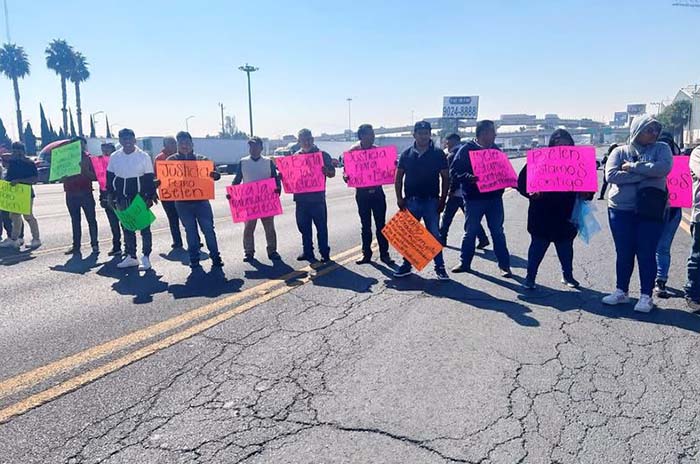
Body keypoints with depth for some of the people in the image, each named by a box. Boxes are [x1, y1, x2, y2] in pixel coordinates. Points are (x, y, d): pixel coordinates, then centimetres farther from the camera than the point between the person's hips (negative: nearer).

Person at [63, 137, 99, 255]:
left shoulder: (88, 158, 0)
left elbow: (95, 177, -5)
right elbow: (62, 177, 12)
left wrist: (86, 171, -20)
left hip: (86, 193, -4)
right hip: (71, 194, 4)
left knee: (91, 220, 0)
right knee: (75, 221, 9)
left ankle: (95, 245, 4)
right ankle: (76, 246, 14)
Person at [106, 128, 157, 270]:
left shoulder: (143, 156, -5)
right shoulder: (114, 157, 5)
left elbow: (149, 178, -5)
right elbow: (110, 176, 13)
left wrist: (150, 197, -9)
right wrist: (110, 194, 7)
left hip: (140, 196, -4)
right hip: (122, 198, 4)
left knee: (144, 226, 0)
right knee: (126, 227, 10)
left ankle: (146, 257, 7)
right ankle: (131, 256, 21)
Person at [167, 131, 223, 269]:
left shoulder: (201, 159, 4)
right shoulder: (172, 160, 5)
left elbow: (212, 173, 1)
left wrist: (215, 175, -23)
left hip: (201, 200, 0)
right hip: (183, 203, 1)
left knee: (208, 229, 0)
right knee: (190, 231, 8)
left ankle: (215, 257, 9)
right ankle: (194, 259, 16)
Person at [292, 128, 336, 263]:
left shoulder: (322, 155, 0)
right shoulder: (295, 156, 11)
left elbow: (332, 173, 0)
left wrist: (326, 171, -22)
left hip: (317, 197, -4)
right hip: (301, 198, 4)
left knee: (321, 227, 0)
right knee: (303, 226, 11)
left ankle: (325, 253, 8)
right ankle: (307, 252, 24)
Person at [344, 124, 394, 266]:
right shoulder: (352, 151, -3)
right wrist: (346, 177, -24)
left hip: (377, 191, 1)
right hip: (362, 192, -1)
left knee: (381, 224, 3)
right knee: (365, 225, 8)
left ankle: (384, 254, 11)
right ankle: (366, 254, 18)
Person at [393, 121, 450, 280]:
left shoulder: (438, 154, -1)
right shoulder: (406, 154, 4)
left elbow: (445, 177, 1)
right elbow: (399, 177, 9)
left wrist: (442, 199, -4)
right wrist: (399, 198, 1)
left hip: (431, 201, -2)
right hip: (411, 201, 2)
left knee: (434, 235, 0)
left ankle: (440, 267, 9)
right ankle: (406, 265, 20)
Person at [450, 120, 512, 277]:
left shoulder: (495, 149, 10)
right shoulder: (466, 149, -4)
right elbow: (454, 172, -9)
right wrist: (468, 177, -26)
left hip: (494, 197, 3)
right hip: (474, 198, -3)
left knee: (498, 232, 6)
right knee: (470, 232, 8)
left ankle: (504, 265, 13)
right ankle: (465, 263, 22)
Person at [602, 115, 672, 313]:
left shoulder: (661, 148, 4)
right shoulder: (620, 151, 4)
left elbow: (664, 168, -17)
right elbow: (611, 175, -12)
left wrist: (632, 167, -14)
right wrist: (645, 174, -15)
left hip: (650, 210, -1)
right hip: (621, 209, 1)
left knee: (646, 254, 3)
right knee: (623, 253, 9)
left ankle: (646, 296, 14)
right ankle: (621, 291, 23)